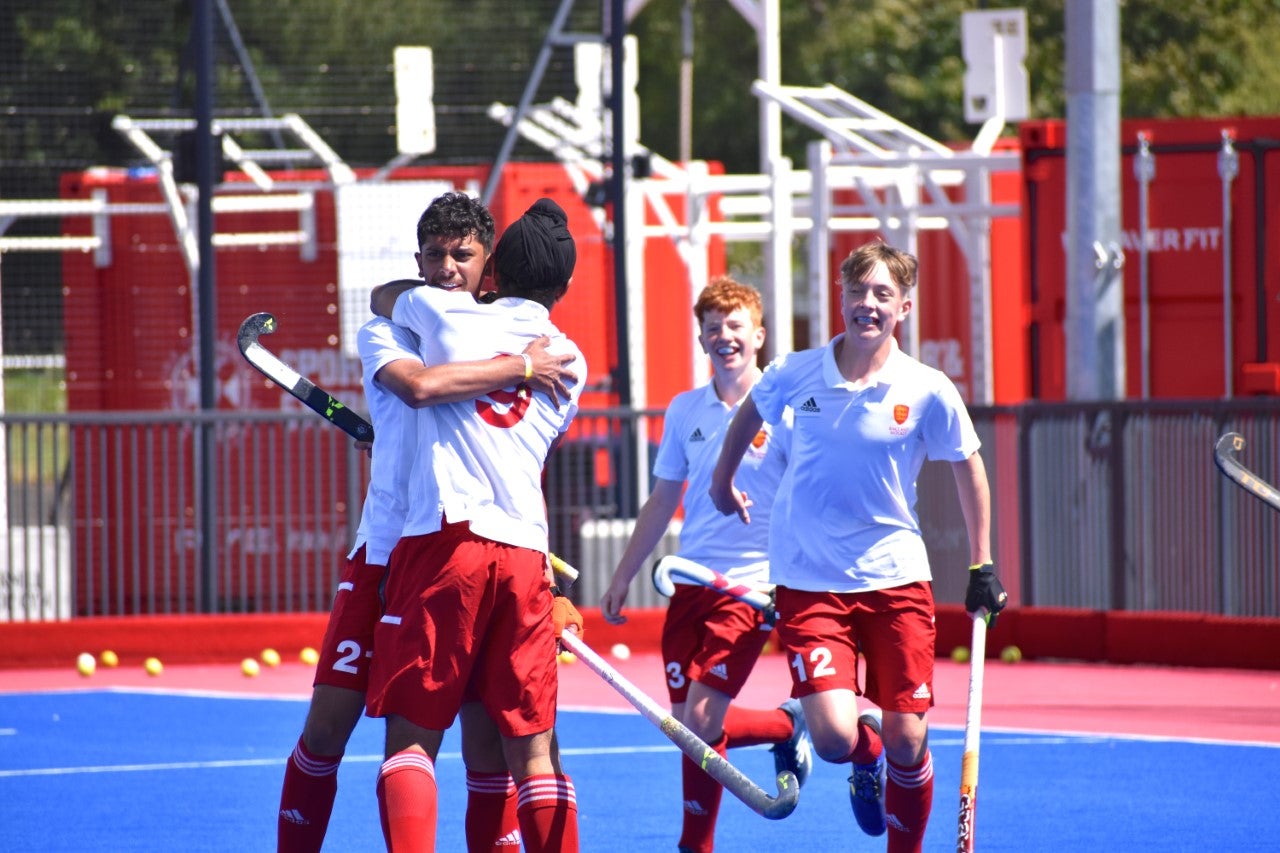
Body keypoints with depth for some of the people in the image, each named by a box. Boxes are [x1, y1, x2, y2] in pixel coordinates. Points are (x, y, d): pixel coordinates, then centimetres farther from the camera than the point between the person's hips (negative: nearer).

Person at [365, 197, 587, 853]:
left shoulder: (447, 313, 9)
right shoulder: (571, 363, 17)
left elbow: (381, 297, 31)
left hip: (443, 535, -3)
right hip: (525, 552, 3)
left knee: (411, 737, -4)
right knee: (530, 746, 7)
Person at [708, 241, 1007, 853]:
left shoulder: (928, 392, -7)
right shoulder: (794, 374, -4)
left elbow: (968, 471, 7)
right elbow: (750, 414, 19)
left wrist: (982, 568, 8)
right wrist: (723, 482, 29)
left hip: (896, 578, 0)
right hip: (809, 583, 0)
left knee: (906, 743, -3)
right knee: (834, 739, -14)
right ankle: (865, 756, 25)